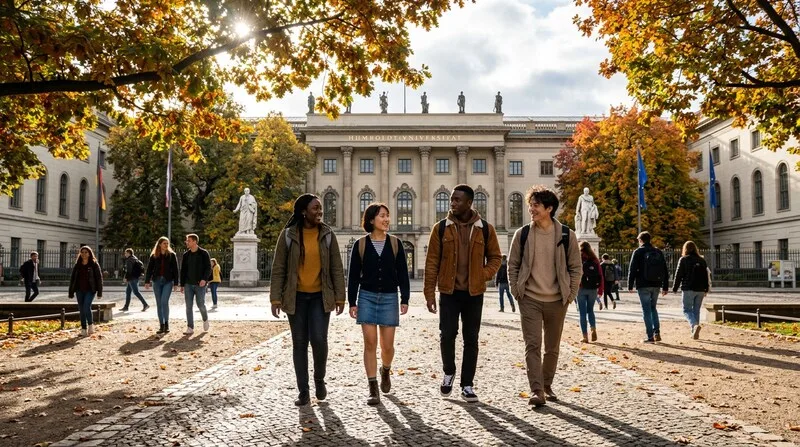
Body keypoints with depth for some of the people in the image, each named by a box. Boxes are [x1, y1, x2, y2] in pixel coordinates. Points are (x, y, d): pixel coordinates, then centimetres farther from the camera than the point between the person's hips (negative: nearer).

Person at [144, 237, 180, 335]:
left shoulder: (172, 255, 3)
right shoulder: (154, 256, 7)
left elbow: (175, 269, 1)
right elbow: (149, 269, 6)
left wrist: (176, 282, -4)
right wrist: (147, 281, -3)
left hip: (168, 281, -3)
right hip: (157, 281, 3)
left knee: (164, 302, -15)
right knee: (159, 304, 5)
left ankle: (166, 323, 0)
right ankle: (161, 325, 11)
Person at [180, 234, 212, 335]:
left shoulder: (204, 253, -4)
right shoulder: (186, 255, 10)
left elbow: (208, 268, -7)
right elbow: (183, 270, 14)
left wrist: (204, 279, -22)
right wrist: (182, 284, 10)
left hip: (200, 284, -4)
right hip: (188, 284, 4)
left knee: (200, 304, -4)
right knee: (189, 306, 1)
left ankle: (205, 320, 26)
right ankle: (190, 328, 4)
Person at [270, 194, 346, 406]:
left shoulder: (327, 234, 1)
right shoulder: (288, 235, -3)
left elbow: (336, 268, 3)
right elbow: (278, 268, -2)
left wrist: (340, 296, 0)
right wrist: (276, 298, -6)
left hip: (320, 296, 0)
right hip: (296, 297, 0)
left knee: (319, 339, -11)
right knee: (299, 343, 5)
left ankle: (319, 379, 16)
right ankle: (303, 391, 15)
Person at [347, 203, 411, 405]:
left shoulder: (395, 243, 3)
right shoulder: (360, 244, 1)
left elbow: (402, 273, 4)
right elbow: (353, 275, 3)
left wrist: (404, 299, -2)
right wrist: (352, 302, -1)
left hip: (389, 297, 1)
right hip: (367, 297, -1)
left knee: (387, 345, 3)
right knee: (370, 343, -4)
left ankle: (385, 371, 36)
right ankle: (373, 389, 4)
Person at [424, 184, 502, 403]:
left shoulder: (485, 229, 1)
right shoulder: (441, 228, 0)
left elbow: (495, 257, 10)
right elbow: (432, 262, 1)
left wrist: (484, 275, -9)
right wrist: (430, 292, -4)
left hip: (474, 293, 1)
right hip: (449, 291, -1)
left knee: (471, 339, 6)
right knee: (447, 334, -6)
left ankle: (467, 385, 17)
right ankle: (449, 373, 22)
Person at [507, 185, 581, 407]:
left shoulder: (566, 235, -2)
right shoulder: (522, 235, -1)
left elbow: (576, 268, 4)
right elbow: (513, 265, 5)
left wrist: (570, 295, -1)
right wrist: (517, 292, -2)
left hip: (557, 301, 1)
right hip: (530, 300, -1)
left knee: (552, 347, 13)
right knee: (533, 345, -9)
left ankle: (547, 385, 30)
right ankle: (537, 391, -8)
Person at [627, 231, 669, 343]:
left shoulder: (638, 252, -4)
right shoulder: (658, 252, 11)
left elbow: (632, 270, -8)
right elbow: (665, 271, 12)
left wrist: (630, 286, -3)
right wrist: (665, 287, 15)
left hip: (643, 286, -5)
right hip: (656, 285, 5)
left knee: (646, 310, -1)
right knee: (653, 308, 19)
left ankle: (650, 336, -2)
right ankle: (657, 332, 8)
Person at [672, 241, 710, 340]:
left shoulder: (683, 259, -4)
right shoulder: (702, 260, 10)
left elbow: (679, 275, -5)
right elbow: (706, 275, 13)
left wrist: (675, 288, 2)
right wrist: (706, 289, 19)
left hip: (688, 289, -5)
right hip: (700, 290, 5)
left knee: (687, 310, 0)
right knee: (696, 310, 12)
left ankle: (695, 325, -25)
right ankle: (695, 333, 14)